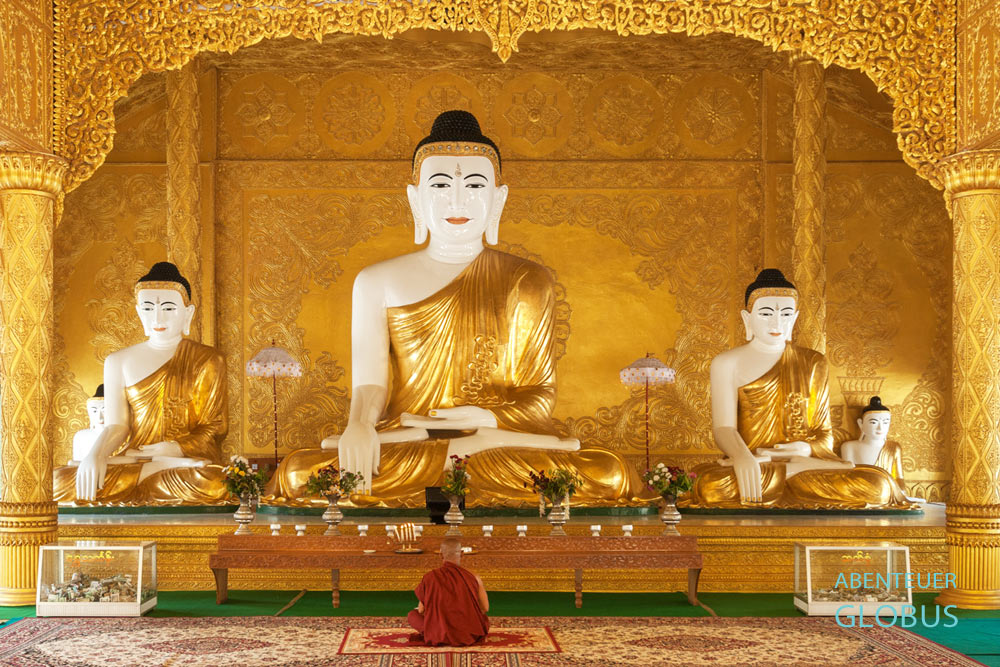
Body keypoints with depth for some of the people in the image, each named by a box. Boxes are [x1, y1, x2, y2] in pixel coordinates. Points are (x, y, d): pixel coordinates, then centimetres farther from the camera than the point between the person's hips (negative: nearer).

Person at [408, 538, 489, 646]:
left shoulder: (429, 578, -2)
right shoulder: (474, 578, -2)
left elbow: (421, 610, 9)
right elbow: (485, 608, 6)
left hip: (439, 637, -3)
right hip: (470, 637, 4)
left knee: (412, 615, 25)